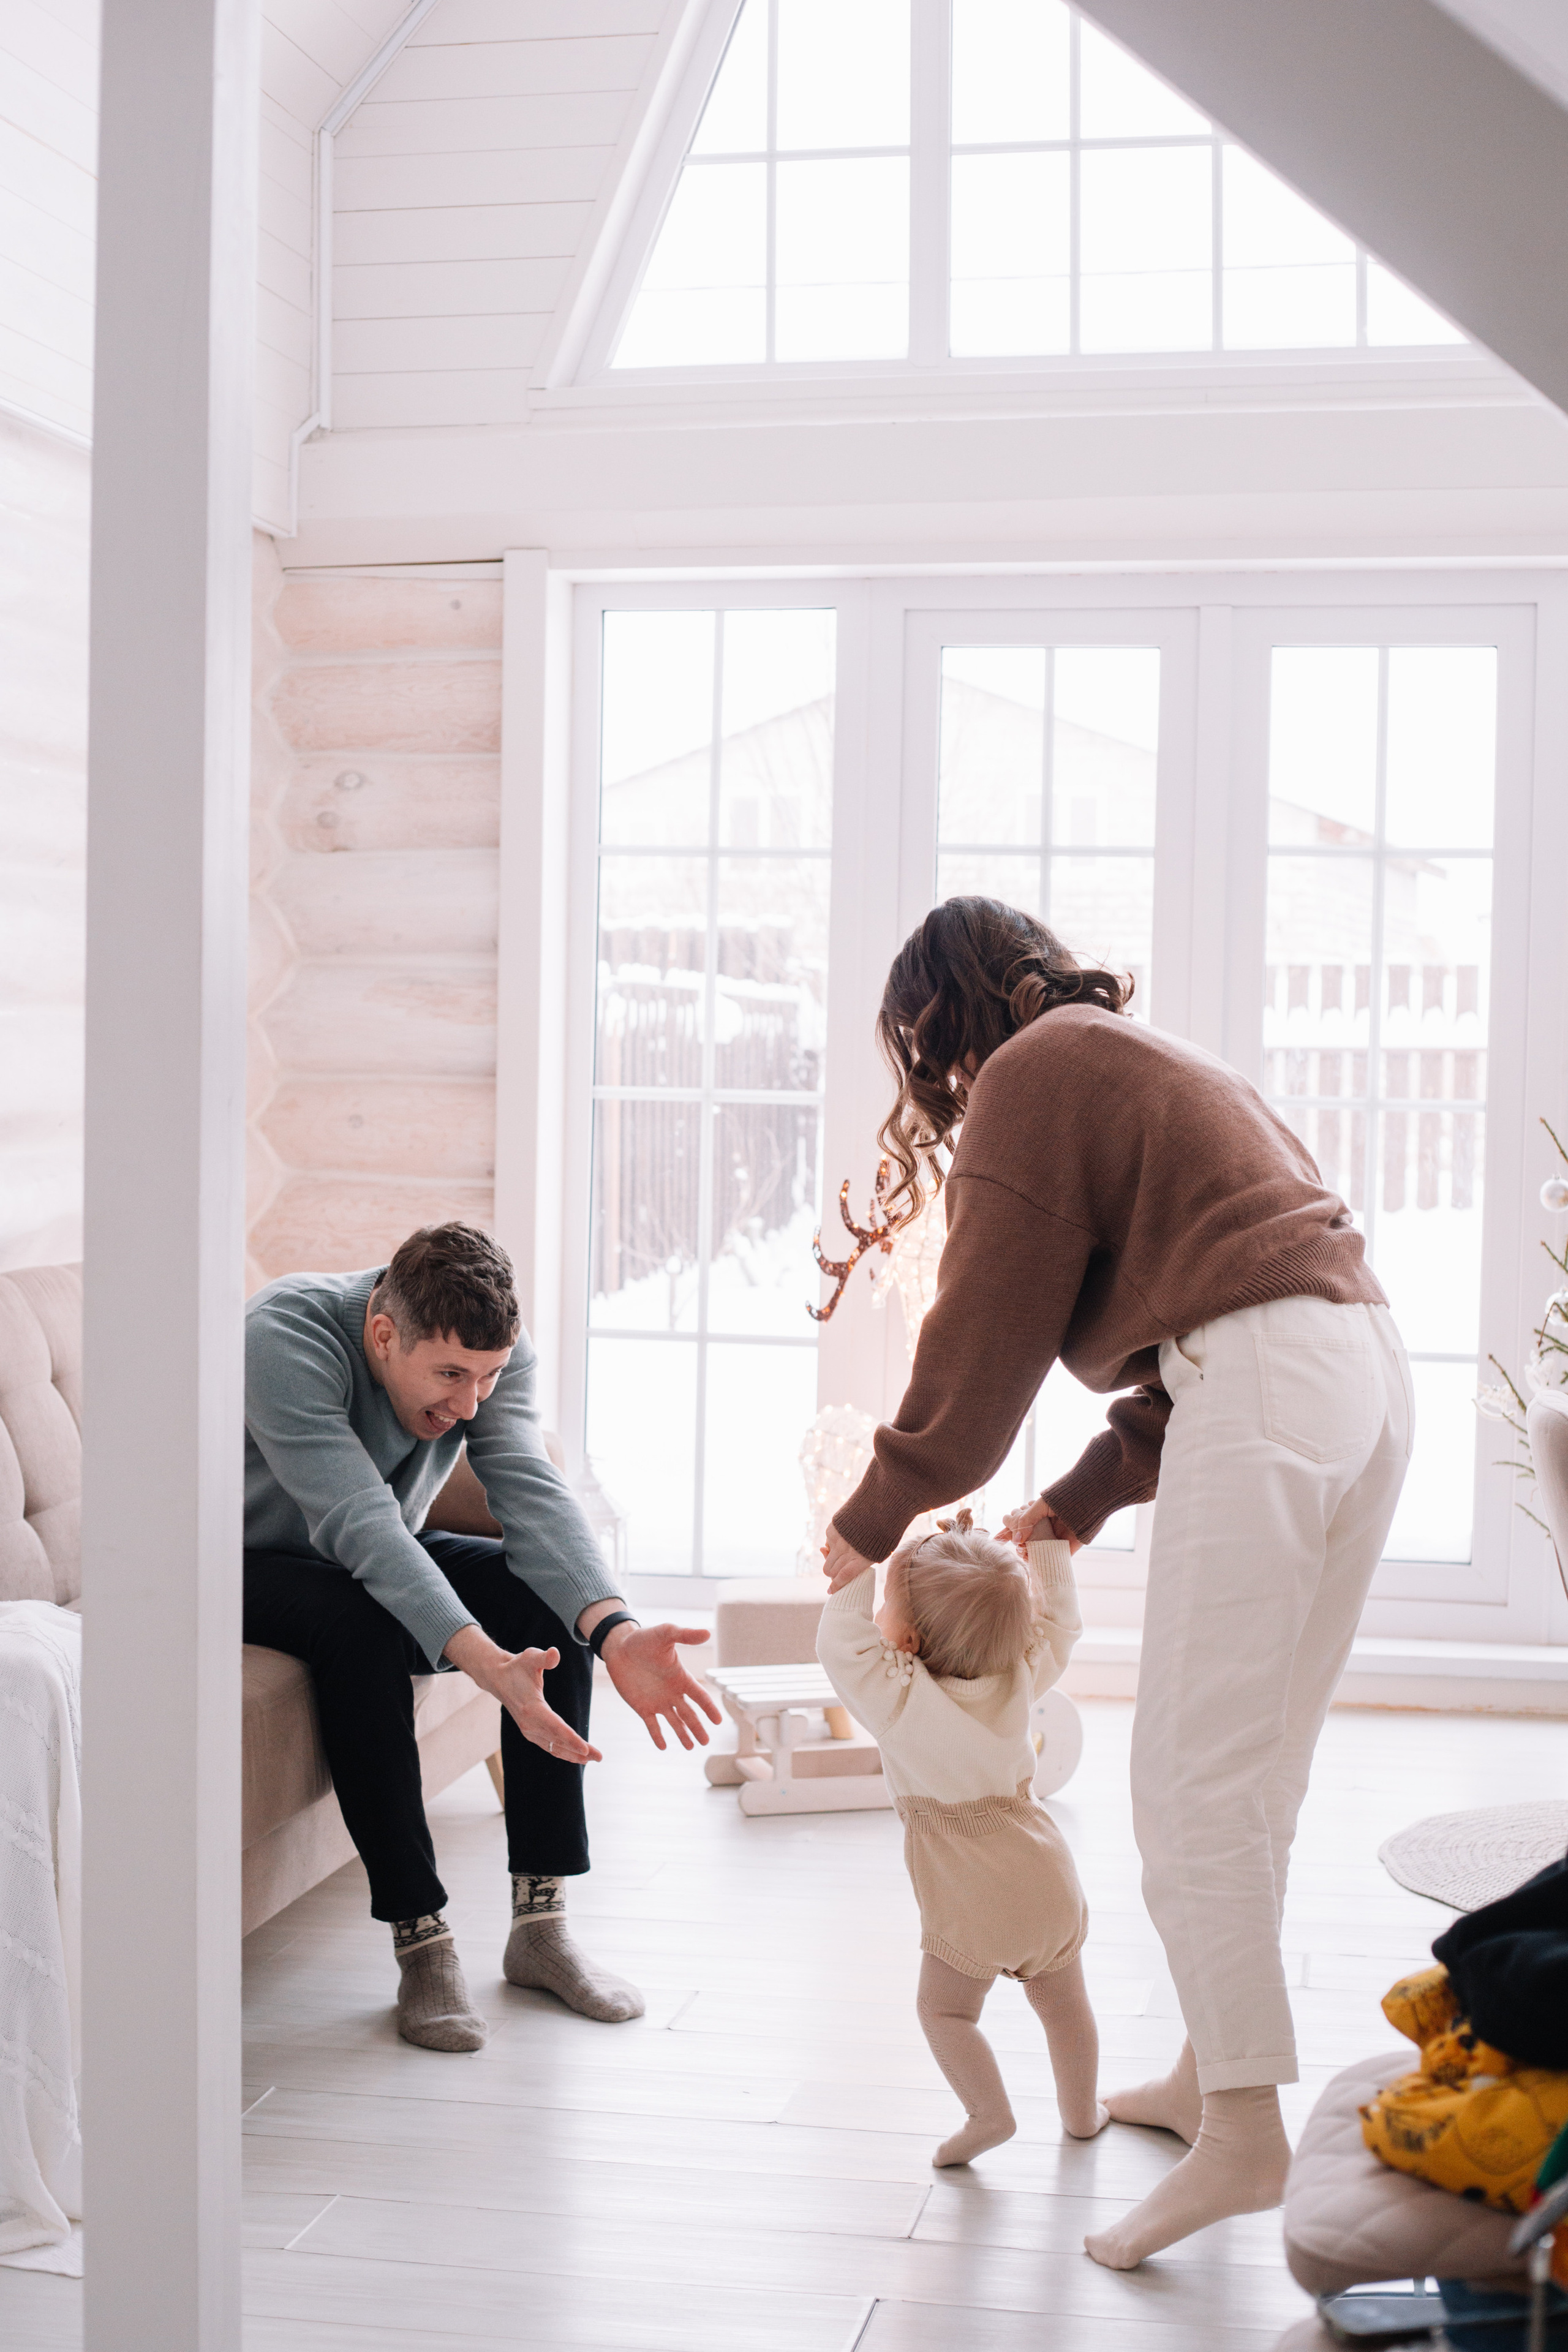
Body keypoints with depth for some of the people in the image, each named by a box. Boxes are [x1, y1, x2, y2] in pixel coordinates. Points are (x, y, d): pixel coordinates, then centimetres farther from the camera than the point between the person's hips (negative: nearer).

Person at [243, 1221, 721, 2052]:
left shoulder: (488, 1352, -15)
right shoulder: (284, 1336, -33)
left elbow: (532, 1494, -27)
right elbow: (360, 1524, -43)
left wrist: (615, 1632, -45)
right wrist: (485, 1662, -55)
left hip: (384, 1562, 6)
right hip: (257, 1569, -5)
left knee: (553, 1601, -18)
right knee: (364, 1624, -36)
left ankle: (540, 1922, -12)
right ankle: (421, 1943, -28)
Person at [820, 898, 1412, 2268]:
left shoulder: (1031, 1075, 2)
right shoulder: (1144, 1061, 29)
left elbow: (988, 1336, -1)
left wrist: (875, 1520, 8)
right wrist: (1089, 1495, 26)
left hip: (1262, 1386, -10)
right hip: (1366, 1351, 10)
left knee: (1195, 1778, -7)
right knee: (1257, 1770, 14)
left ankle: (1243, 2135, -7)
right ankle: (1214, 2072, 23)